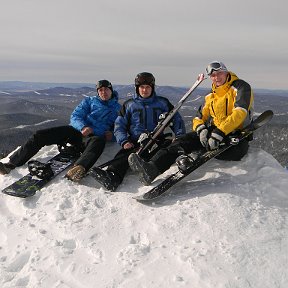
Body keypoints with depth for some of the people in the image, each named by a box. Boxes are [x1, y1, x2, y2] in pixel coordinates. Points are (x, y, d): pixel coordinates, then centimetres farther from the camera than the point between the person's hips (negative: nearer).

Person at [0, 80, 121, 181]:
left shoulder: (117, 108, 21)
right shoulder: (89, 101, 20)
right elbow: (75, 117, 8)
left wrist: (112, 134, -4)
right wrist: (83, 127, -15)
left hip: (95, 135, -3)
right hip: (76, 130, 3)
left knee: (99, 141, -43)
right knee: (40, 135, -15)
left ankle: (78, 169, -69)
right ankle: (11, 164, -15)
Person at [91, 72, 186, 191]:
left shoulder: (162, 102, 17)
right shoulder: (129, 105, 17)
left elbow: (176, 120, 19)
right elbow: (119, 125, 14)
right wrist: (124, 141, -6)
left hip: (157, 141, 1)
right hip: (136, 143, -1)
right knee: (124, 154, -34)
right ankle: (113, 176, -61)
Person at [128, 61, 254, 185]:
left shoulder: (241, 87, -5)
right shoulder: (210, 96, 16)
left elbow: (240, 113, -21)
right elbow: (199, 118, 12)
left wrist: (219, 133, -32)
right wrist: (201, 129, -14)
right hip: (213, 132, 5)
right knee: (184, 140, -19)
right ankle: (152, 168, -38)